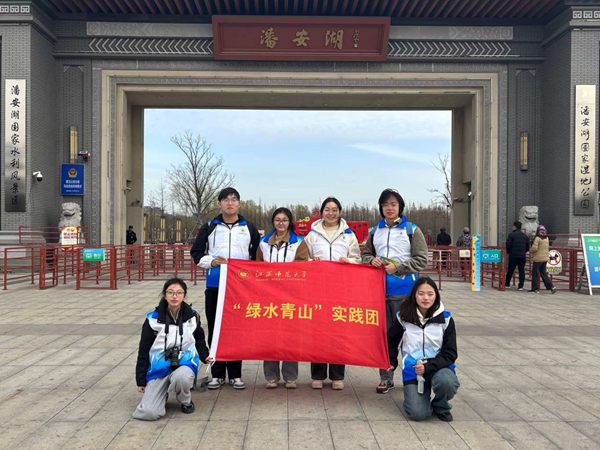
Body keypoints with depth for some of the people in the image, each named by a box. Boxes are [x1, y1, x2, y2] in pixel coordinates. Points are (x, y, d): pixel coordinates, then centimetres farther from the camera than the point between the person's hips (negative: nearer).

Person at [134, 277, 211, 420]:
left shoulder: (192, 316, 3)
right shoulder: (153, 319, -3)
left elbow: (199, 339, 20)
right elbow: (144, 351, 4)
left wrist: (204, 356, 1)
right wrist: (140, 380, 5)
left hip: (184, 363, 0)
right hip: (159, 367, 0)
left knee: (181, 377, -39)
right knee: (149, 413, -18)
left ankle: (186, 401, -2)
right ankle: (162, 393, 18)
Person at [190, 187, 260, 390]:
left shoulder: (249, 228, 9)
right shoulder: (209, 227, 7)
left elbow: (257, 256, 13)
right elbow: (196, 253, 6)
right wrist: (211, 261, -11)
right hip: (214, 286, 0)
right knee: (215, 330, 4)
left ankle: (235, 374, 15)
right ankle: (217, 374, 15)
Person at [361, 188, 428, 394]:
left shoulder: (412, 230, -1)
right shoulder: (375, 231, 12)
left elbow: (421, 260, -4)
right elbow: (365, 254, 19)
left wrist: (397, 268, -15)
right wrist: (371, 260, -3)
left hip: (404, 291, -4)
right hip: (380, 289, 4)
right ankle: (386, 377, 19)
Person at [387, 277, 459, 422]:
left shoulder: (445, 319, -7)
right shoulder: (403, 317, -5)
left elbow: (450, 353, -7)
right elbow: (391, 340, 15)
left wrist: (428, 367, -19)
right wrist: (392, 362, 9)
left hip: (438, 365, 0)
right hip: (413, 368, 0)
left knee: (447, 382, -35)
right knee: (417, 414, -17)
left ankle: (441, 406, 1)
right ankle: (422, 395, 21)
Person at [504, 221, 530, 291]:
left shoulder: (511, 235, -8)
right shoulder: (525, 236, 8)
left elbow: (508, 245, -9)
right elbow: (528, 246, 10)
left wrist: (508, 252, 8)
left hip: (513, 256, -3)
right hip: (522, 256, 3)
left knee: (510, 270, 8)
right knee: (521, 270, 3)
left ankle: (507, 284, 19)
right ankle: (521, 286, 0)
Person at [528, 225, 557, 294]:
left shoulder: (537, 238, -14)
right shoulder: (547, 238, 9)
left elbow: (534, 248, -18)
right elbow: (547, 248, 18)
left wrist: (530, 251, 0)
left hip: (538, 259, -7)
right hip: (545, 258, 7)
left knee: (535, 273, 3)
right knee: (543, 273, 14)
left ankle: (535, 288, 6)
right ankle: (551, 287, 5)